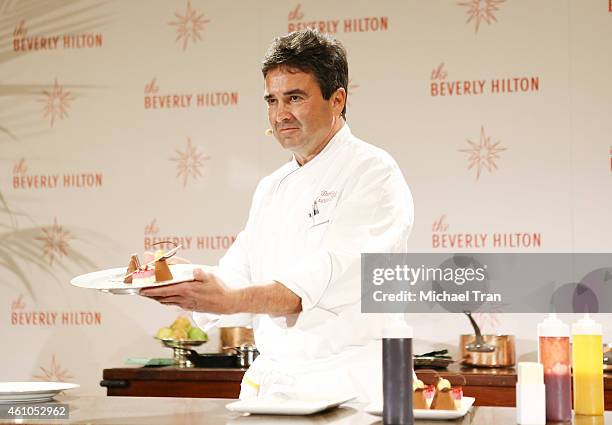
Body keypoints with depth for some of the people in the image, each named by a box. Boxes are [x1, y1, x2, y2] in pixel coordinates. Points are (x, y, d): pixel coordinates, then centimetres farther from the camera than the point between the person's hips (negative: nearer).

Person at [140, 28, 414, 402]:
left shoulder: (373, 174, -7)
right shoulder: (272, 189, 18)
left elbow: (316, 286, -20)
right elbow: (237, 276, 13)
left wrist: (229, 300, -31)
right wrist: (169, 280, -5)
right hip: (266, 382, 6)